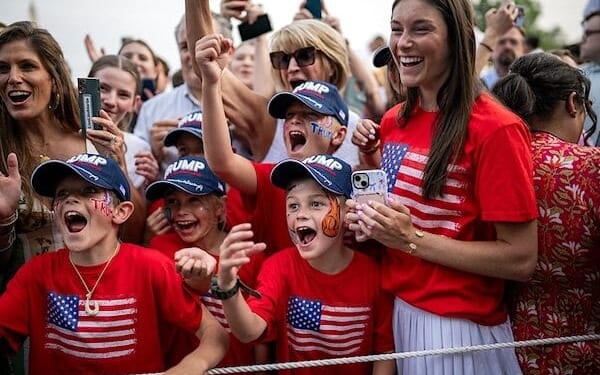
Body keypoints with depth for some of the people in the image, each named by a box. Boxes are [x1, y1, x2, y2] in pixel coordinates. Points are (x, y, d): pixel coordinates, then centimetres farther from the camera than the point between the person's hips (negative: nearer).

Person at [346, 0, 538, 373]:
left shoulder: (494, 129, -17)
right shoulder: (395, 121, 4)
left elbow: (521, 260, -18)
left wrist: (413, 240, -21)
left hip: (458, 326, -7)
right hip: (392, 310, 7)